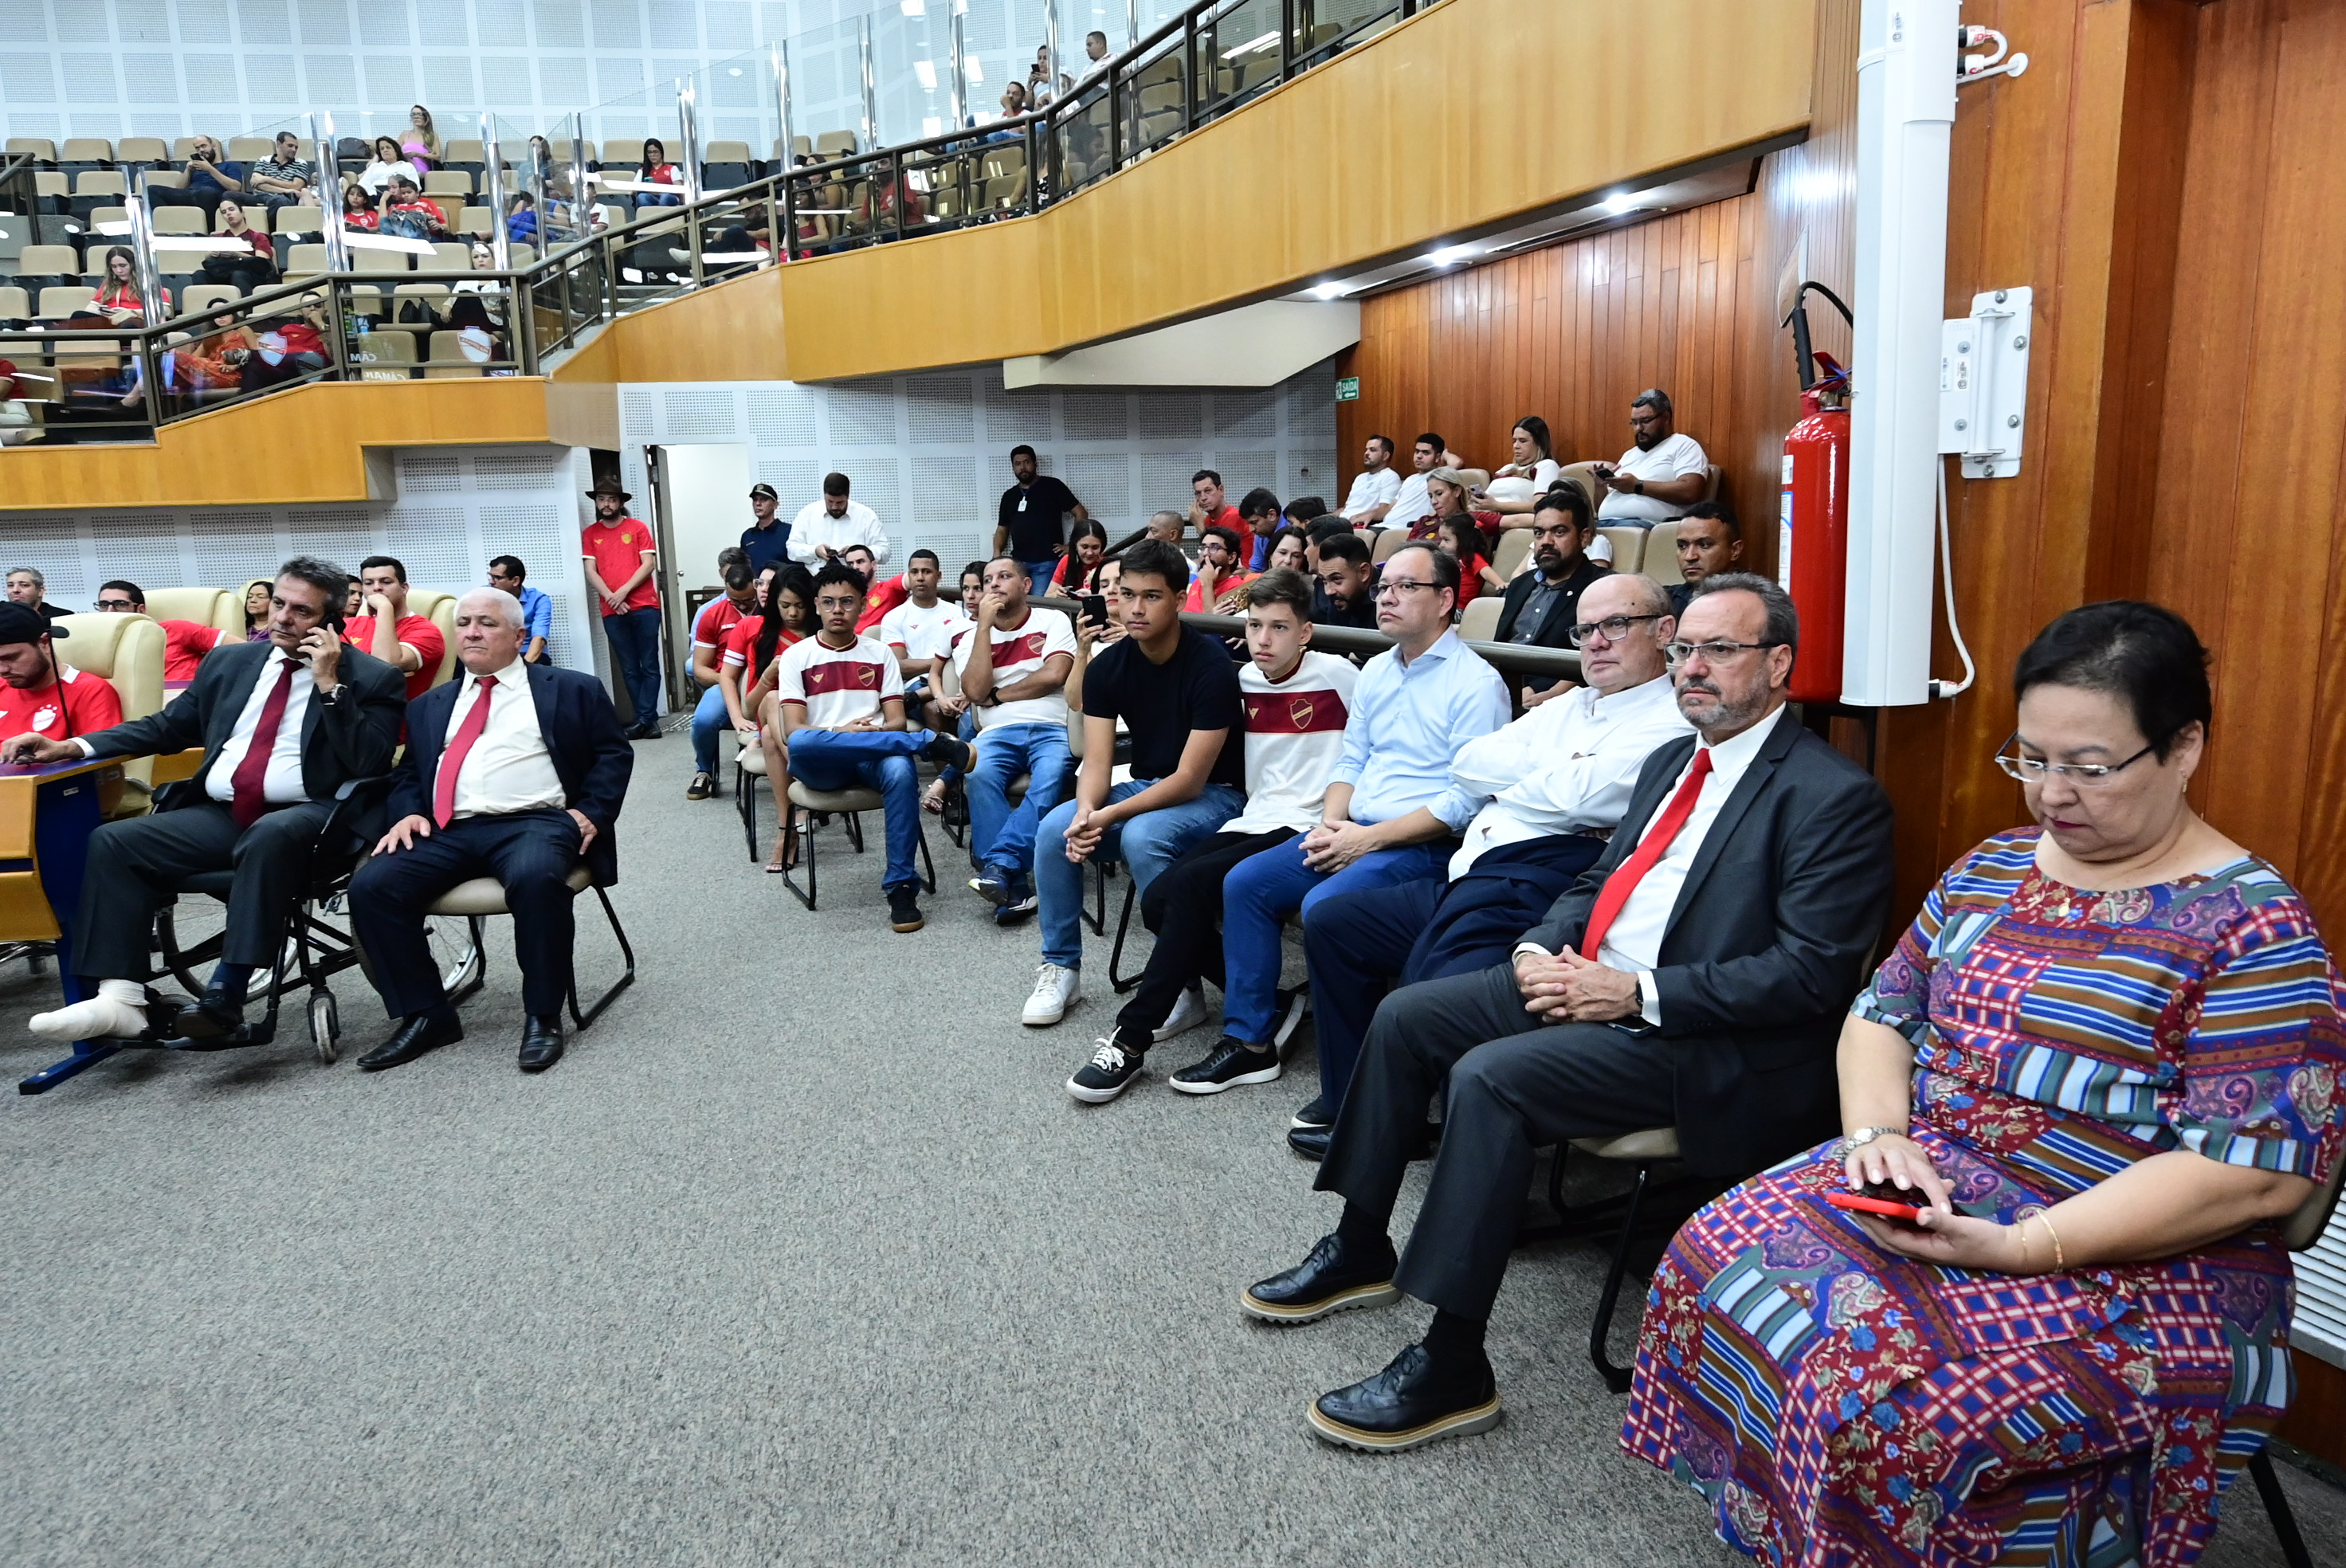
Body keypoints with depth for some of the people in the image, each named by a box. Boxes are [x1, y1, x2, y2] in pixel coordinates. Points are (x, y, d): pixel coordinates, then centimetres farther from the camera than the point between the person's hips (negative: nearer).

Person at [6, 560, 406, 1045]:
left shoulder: (370, 677, 2)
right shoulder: (230, 662, 18)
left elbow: (369, 764, -10)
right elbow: (166, 728, 25)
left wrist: (330, 683, -12)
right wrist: (71, 746, 13)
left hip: (303, 817, -6)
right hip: (217, 815, 6)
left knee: (270, 836, -38)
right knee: (113, 840, -13)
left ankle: (223, 998, -34)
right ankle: (119, 998, -18)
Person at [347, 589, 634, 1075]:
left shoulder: (572, 689, 13)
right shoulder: (431, 706, 25)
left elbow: (614, 754, 10)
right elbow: (407, 773, 24)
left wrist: (592, 812, -4)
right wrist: (408, 813, 2)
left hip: (535, 822, -4)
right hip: (448, 831, 5)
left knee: (537, 879, -38)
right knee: (370, 886, -21)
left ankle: (542, 1017, -22)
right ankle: (425, 1015, -8)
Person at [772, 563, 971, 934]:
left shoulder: (879, 654, 14)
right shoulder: (796, 657, 8)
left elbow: (896, 722, 6)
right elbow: (793, 732, -4)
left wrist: (871, 732, -17)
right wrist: (841, 733, -21)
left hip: (874, 759, 1)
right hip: (819, 766, -1)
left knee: (901, 769, -36)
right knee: (801, 744, -38)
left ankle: (902, 887, -29)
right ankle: (932, 743, -31)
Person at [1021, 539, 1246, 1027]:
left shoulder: (1209, 663, -20)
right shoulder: (1107, 666, -3)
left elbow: (1190, 779, -22)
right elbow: (1096, 762, -7)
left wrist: (1108, 817, -29)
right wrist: (1086, 812, -30)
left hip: (1214, 795, -6)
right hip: (1147, 786, 6)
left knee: (1142, 836, -34)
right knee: (1054, 829, -17)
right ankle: (1061, 969, -1)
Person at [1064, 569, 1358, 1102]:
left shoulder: (1337, 676, -4)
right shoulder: (1246, 680, 12)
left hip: (1305, 829, -7)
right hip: (1253, 820, 7)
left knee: (1191, 884, -26)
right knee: (1158, 900, -16)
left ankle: (1132, 1039, -17)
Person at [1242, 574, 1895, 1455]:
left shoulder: (1835, 798, -12)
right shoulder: (1670, 763, 16)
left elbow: (1812, 975, -19)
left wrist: (1639, 993, -23)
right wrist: (1542, 948, -2)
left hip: (1704, 1043, -9)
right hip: (1585, 981, 9)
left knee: (1490, 1077, -28)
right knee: (1405, 1016, 2)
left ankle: (1452, 1368, -18)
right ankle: (1360, 1251, 18)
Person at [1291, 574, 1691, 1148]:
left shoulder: (1671, 725, -5)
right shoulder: (1570, 706, 22)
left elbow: (1570, 798, -18)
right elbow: (1467, 762, 15)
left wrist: (1505, 785, 2)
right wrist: (1548, 775, -1)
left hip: (1531, 897, -10)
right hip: (1462, 878, 10)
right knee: (1330, 922, 11)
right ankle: (1347, 1100, 20)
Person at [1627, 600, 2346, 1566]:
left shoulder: (2254, 930, -10)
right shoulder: (1991, 869, 10)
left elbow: (2257, 1171, -16)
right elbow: (1882, 1013, 12)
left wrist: (2020, 1248, -24)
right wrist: (1876, 1134, -10)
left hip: (2131, 1263, -6)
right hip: (1926, 1184, 7)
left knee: (1883, 1396, -29)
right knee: (1713, 1261, -12)